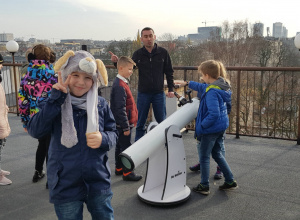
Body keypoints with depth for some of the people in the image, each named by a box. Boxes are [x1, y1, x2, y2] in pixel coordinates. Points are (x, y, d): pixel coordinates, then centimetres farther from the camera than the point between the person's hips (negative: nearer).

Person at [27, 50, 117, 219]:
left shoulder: (101, 104, 0)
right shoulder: (54, 104, -4)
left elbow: (114, 134, 5)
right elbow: (35, 131, -18)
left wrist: (103, 139, -18)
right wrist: (56, 99, -23)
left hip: (98, 182, 2)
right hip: (66, 185, -1)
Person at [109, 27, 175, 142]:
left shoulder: (163, 52, -2)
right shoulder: (138, 54, -2)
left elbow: (169, 72, 4)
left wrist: (171, 89, 1)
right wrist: (117, 62, -13)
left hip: (159, 93, 0)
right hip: (143, 93, 0)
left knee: (162, 122, 10)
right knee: (140, 123, 9)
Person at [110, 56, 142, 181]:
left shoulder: (121, 83, 11)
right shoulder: (120, 86, -21)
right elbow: (120, 109, -24)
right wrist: (126, 127, -21)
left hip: (121, 124, 10)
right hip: (123, 124, -10)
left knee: (120, 146, 18)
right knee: (126, 147, -1)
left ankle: (119, 169, 31)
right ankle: (127, 173, 8)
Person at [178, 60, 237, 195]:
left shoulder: (212, 92, -26)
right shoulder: (220, 86, 5)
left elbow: (214, 114, -33)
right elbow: (202, 87, 24)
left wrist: (201, 126, -21)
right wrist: (188, 83, 33)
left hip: (211, 129, -9)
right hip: (221, 127, 9)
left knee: (204, 157, 7)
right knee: (217, 154, 23)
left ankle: (204, 186, 19)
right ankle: (230, 181, 27)